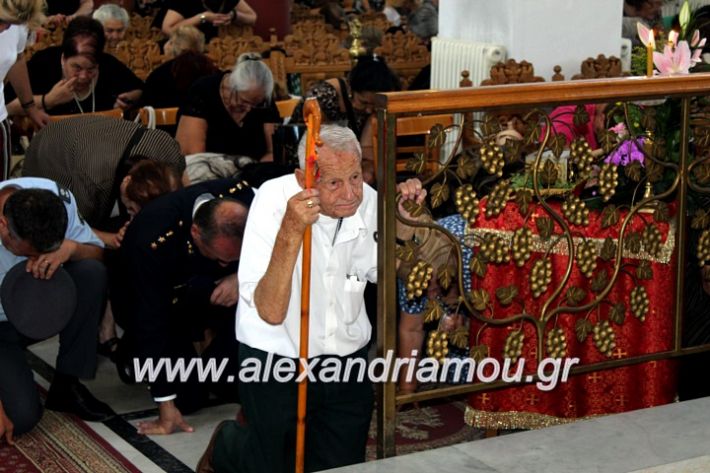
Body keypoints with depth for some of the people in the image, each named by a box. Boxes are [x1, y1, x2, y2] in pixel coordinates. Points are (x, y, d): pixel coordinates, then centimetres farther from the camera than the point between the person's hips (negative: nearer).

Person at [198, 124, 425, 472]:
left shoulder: (367, 200, -8)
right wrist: (290, 232, -42)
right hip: (278, 363, -5)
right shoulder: (274, 199, -23)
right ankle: (226, 445, 35)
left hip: (348, 359, 5)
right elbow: (271, 312, -30)